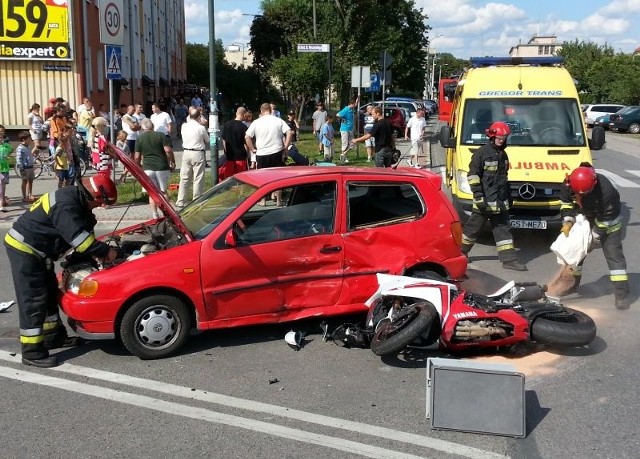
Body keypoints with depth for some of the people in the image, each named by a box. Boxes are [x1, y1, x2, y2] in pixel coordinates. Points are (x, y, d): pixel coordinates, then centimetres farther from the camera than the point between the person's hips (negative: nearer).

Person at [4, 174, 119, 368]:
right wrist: (105, 251, -20)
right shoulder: (66, 205, -26)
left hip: (36, 250, 11)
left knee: (50, 293, 18)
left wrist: (98, 251, 2)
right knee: (33, 300, -8)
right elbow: (78, 237, -29)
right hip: (24, 249, -11)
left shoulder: (75, 198, 7)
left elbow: (83, 230, 15)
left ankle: (54, 336, 31)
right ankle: (32, 352, -3)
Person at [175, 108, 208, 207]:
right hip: (198, 154, -5)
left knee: (184, 177, 10)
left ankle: (180, 201, 13)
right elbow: (207, 140, 2)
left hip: (186, 153, 5)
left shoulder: (184, 126, 1)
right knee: (198, 179, 3)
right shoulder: (201, 128, -11)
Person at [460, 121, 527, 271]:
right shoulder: (481, 152, -10)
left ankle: (509, 259, 5)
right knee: (473, 228, 5)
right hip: (484, 202, -7)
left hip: (500, 202, 7)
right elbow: (473, 175, -13)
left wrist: (508, 195, 22)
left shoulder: (503, 154, 13)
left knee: (503, 229, 4)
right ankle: (460, 252, 22)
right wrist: (478, 196, -18)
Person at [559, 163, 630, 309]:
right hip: (584, 216, 5)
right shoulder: (569, 184, -26)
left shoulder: (606, 191, -40)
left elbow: (605, 219, -27)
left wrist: (594, 238, -21)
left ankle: (622, 294, -11)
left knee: (613, 253, -11)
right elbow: (565, 201, -5)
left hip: (607, 220, -5)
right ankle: (572, 283, 24)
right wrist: (567, 221, -18)